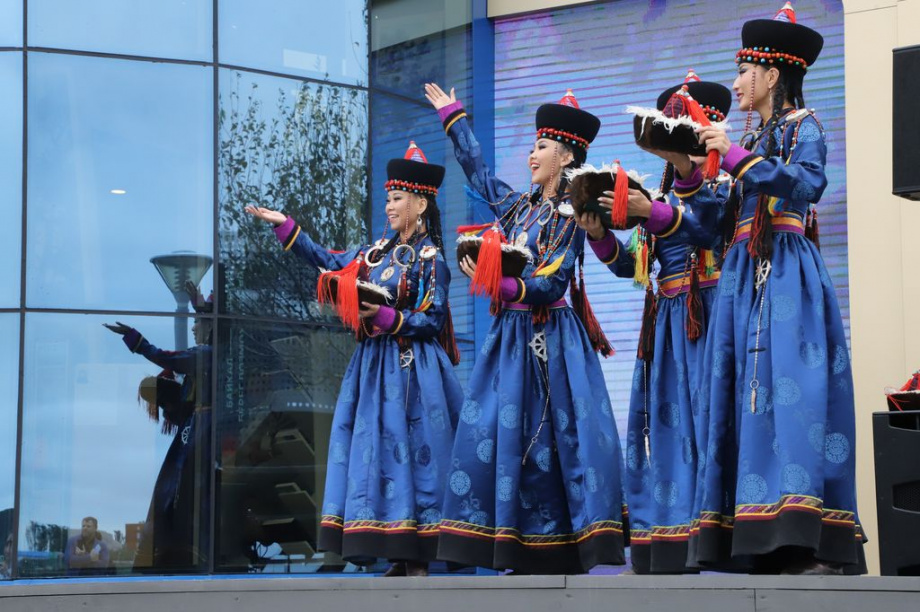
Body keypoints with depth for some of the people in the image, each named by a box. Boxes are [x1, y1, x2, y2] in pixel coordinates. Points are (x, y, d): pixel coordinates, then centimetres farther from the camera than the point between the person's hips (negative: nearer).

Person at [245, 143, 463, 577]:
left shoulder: (430, 259, -7)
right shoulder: (378, 251, 14)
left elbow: (431, 321, -10)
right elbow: (329, 262, 18)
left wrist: (383, 316, -20)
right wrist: (284, 225, 15)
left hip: (411, 370, -8)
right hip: (373, 364, 8)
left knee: (409, 452, -9)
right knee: (375, 453, 4)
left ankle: (418, 563, -6)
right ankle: (399, 560, 7)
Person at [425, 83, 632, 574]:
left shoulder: (570, 216, -6)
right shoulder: (518, 206, 14)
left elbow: (550, 284, -14)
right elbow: (477, 170, 28)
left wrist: (502, 285, -27)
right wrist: (452, 116, 37)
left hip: (550, 342, -7)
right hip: (510, 336, 7)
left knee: (554, 438, -10)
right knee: (498, 435, 1)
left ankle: (567, 559, -9)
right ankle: (523, 560, 4)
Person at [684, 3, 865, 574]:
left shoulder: (802, 125, 3)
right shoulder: (753, 139, 23)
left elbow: (808, 183, -16)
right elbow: (729, 218, 17)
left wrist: (738, 157, -15)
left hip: (789, 278, -8)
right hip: (746, 279, 8)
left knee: (792, 389, -17)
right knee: (751, 392, -1)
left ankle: (819, 546, -22)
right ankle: (772, 545, -2)